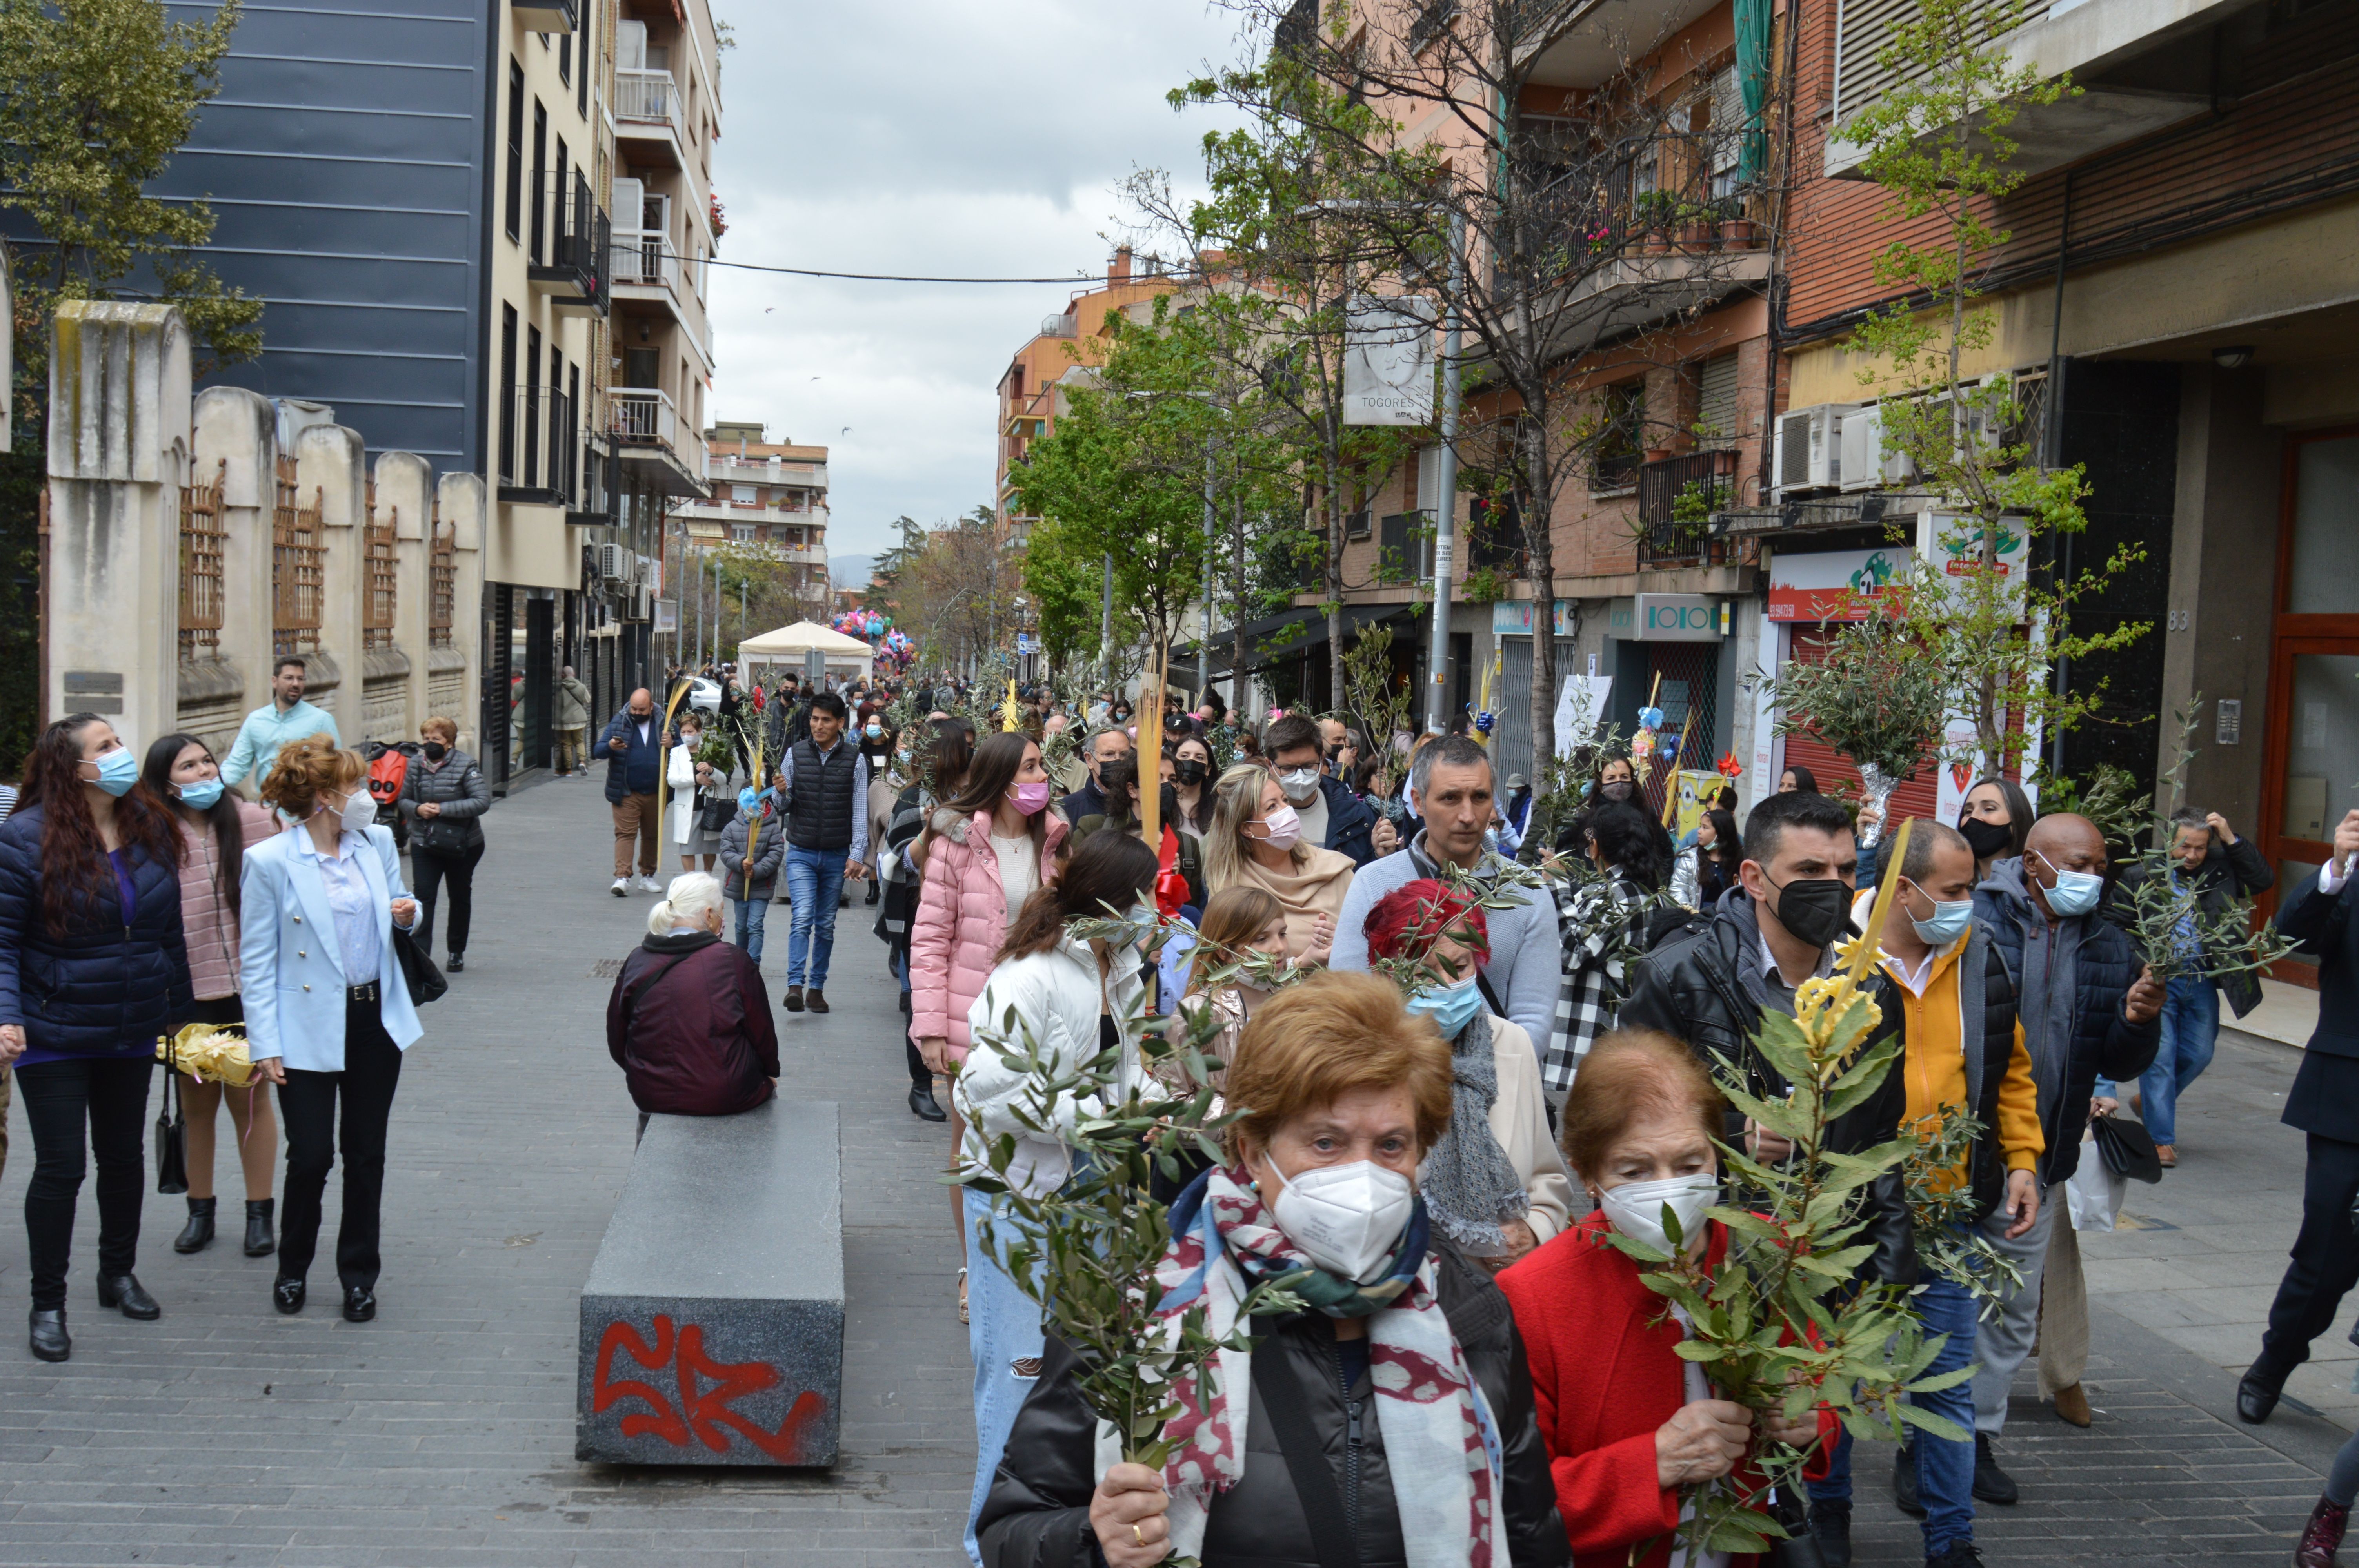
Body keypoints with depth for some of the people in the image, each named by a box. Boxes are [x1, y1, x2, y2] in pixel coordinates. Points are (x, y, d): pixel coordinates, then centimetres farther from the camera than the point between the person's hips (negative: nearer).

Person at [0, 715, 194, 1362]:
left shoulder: (151, 828, 2)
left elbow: (170, 928, 10)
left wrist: (180, 1008, 12)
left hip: (131, 1034, 5)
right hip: (54, 1036, -5)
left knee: (123, 1156, 16)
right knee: (61, 1165, -2)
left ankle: (119, 1274, 34)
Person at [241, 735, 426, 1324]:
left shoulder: (377, 843, 3)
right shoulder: (270, 862, -11)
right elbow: (256, 961, -8)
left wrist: (408, 912, -6)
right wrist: (265, 1045, -12)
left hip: (376, 1018, 4)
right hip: (309, 1028, -4)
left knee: (366, 1153, 10)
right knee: (311, 1155, -2)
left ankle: (359, 1275, 24)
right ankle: (292, 1269, 23)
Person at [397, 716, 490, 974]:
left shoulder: (465, 765, -13)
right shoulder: (416, 766, 0)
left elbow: (482, 802, -20)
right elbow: (404, 799, 10)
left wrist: (443, 809, -24)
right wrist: (418, 809, -14)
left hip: (463, 845, -2)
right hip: (425, 844, 2)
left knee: (460, 897, 14)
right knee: (424, 897, -12)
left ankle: (456, 952, 31)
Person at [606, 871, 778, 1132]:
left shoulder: (635, 963, -4)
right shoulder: (735, 961, -12)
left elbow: (617, 1044, 4)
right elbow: (762, 1035, -2)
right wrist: (771, 1072, 18)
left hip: (651, 1098, 4)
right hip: (727, 1098, -4)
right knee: (766, 1084, 28)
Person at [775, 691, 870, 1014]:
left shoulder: (855, 761, -1)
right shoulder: (795, 754, 1)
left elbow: (860, 812, -2)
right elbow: (783, 805, 7)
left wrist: (857, 855, -10)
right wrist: (782, 793, -17)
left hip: (837, 855, 1)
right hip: (801, 853, -1)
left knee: (826, 925, 8)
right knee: (803, 918, -16)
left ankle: (816, 987, 16)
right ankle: (795, 985, -20)